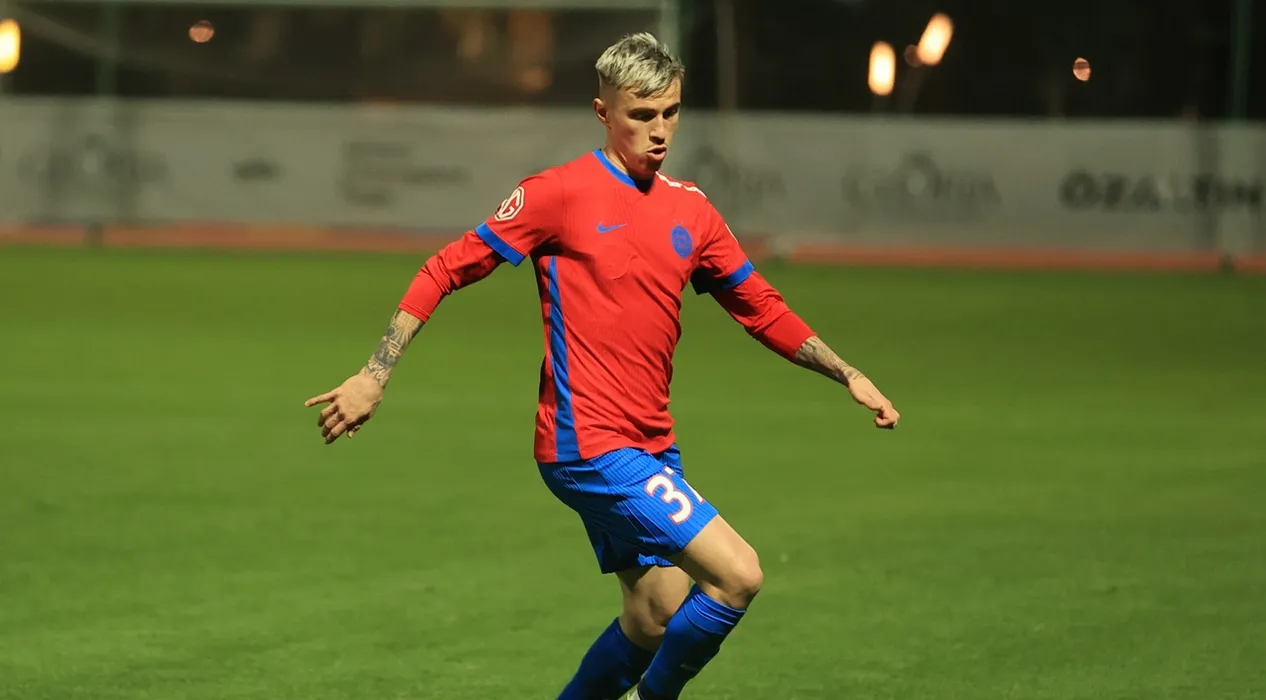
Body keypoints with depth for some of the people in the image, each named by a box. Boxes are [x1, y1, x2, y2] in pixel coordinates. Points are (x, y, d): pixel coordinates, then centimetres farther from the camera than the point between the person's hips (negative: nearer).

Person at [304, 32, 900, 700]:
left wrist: (849, 376, 17)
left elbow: (760, 307, 22)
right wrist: (373, 377, -11)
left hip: (650, 448, 8)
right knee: (738, 574, -15)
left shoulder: (690, 209, 11)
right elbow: (447, 269, -6)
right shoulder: (561, 193, -8)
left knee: (655, 619, 9)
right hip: (589, 445, -8)